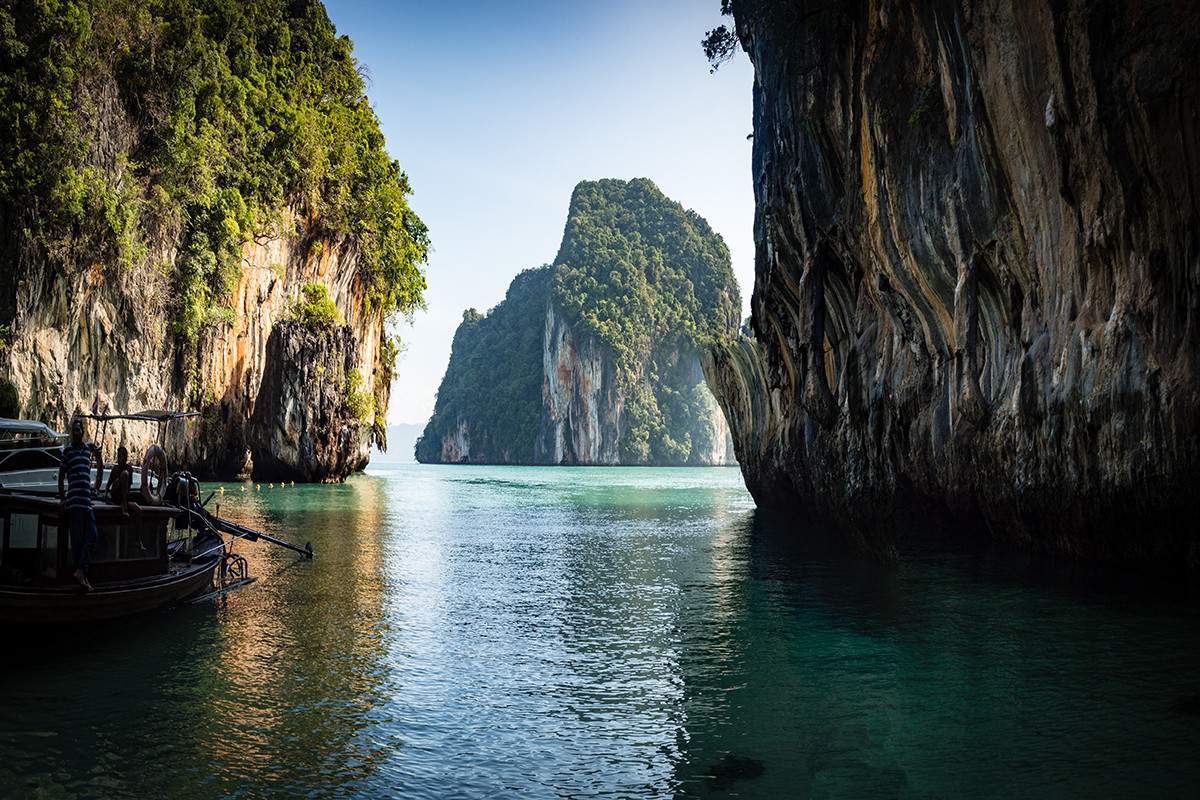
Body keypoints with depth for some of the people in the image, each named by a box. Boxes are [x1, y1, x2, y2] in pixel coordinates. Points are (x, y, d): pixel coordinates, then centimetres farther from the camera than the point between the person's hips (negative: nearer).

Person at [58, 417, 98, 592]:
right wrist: (61, 498, 6)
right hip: (74, 500, -5)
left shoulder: (87, 448, 17)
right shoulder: (68, 450, 6)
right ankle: (83, 575, -4)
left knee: (91, 536, -6)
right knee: (77, 538, -5)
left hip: (87, 500, 5)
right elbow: (61, 475, 8)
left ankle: (80, 571, -9)